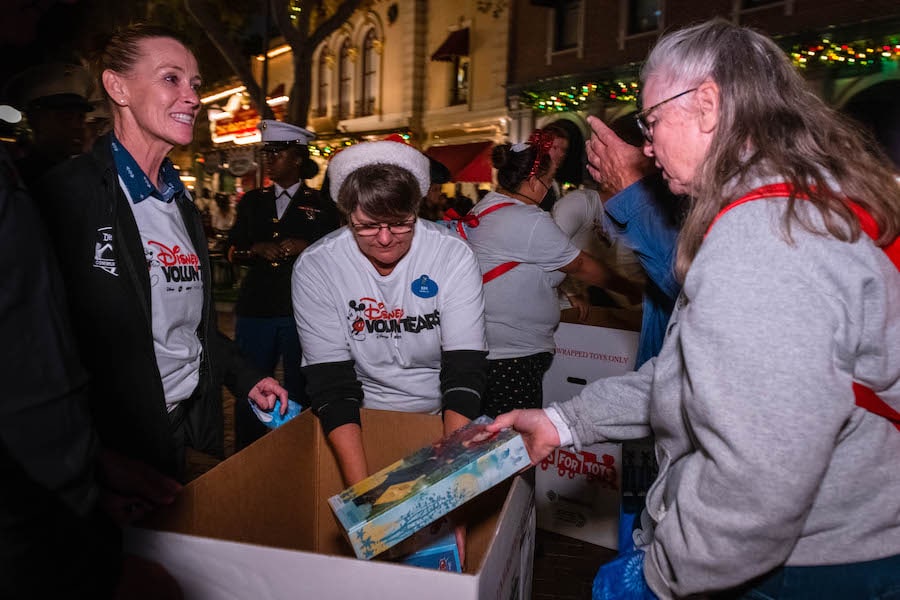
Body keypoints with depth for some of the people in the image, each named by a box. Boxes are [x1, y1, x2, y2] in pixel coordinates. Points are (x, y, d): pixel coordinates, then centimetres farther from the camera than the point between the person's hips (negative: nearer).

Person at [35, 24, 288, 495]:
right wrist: (115, 467, -21)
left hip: (195, 425, 7)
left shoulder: (178, 200, 10)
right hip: (124, 444, -7)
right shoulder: (72, 192, -15)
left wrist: (244, 378, 8)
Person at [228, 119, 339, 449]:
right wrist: (257, 250, -5)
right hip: (255, 308, 3)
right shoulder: (252, 201, 14)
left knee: (299, 390, 2)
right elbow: (233, 253, 15)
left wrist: (306, 248, -12)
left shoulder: (321, 206, 5)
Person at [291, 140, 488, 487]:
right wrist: (362, 488, -24)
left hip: (440, 417, 1)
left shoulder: (454, 256, -12)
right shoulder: (314, 267, -12)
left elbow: (465, 369, -14)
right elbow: (331, 381, -14)